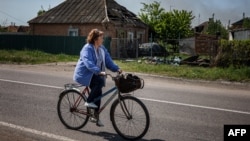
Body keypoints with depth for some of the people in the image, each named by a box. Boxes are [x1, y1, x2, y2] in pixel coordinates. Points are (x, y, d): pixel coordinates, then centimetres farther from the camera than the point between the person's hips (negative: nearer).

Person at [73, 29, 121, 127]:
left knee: (98, 93, 2)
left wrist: (116, 69, -14)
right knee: (100, 81, -30)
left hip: (94, 75, 8)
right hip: (84, 74, -8)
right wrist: (99, 71, -46)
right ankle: (89, 101, -15)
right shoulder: (87, 48, -19)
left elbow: (108, 60, 3)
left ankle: (96, 117, 15)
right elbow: (89, 63, -33)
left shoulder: (102, 49, 7)